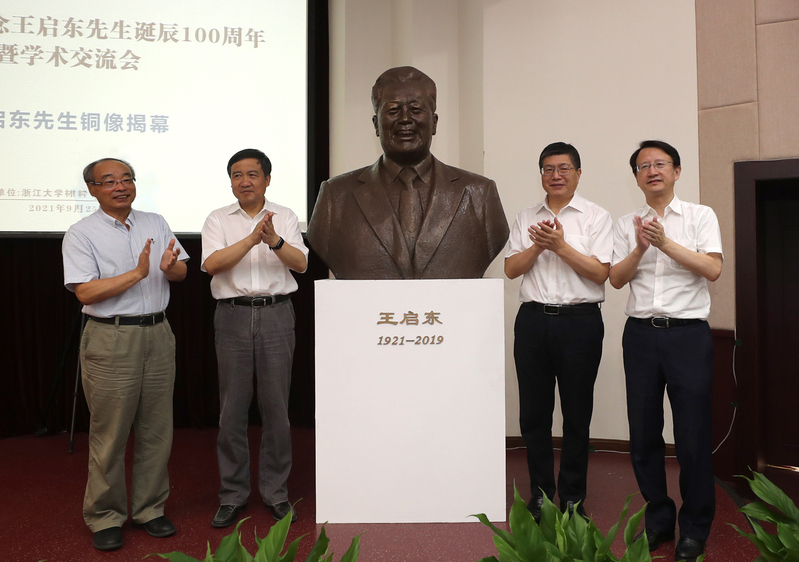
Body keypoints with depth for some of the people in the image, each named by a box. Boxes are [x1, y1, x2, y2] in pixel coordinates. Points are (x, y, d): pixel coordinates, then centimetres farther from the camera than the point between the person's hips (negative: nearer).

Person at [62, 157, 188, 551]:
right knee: (110, 432, 2)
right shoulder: (81, 234, -3)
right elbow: (85, 292, -13)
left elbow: (182, 272, 11)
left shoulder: (155, 223, 12)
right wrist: (138, 274, -19)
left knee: (156, 429, 10)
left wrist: (169, 266, -12)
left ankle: (149, 508, 24)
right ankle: (105, 518, 18)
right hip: (110, 340, -4)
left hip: (158, 334, 5)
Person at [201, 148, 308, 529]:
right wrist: (252, 239, -19)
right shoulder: (218, 220, 7)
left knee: (276, 406, 4)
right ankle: (232, 494, 18)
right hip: (233, 315, 0)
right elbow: (212, 264, -9)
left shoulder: (285, 217, 9)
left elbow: (301, 264, -4)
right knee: (232, 408, 4)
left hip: (276, 315, 0)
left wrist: (275, 240, -22)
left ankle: (276, 492, 19)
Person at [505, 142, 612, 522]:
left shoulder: (596, 217, 4)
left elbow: (600, 273, -6)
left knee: (577, 413, 6)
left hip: (580, 321, -3)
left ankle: (572, 497, 20)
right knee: (533, 411, 7)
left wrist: (561, 245, -13)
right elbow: (511, 268, 7)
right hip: (533, 320, 3)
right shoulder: (526, 218, 14)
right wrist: (538, 247, -9)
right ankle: (540, 494, 21)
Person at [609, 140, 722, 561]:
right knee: (643, 434, 8)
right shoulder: (628, 224, 11)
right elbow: (616, 278, 3)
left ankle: (695, 527, 19)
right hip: (641, 334, 3)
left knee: (692, 435, 2)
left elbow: (713, 269, -8)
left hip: (688, 333, -2)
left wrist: (665, 243, -16)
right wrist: (640, 248, -13)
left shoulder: (701, 216, 5)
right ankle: (658, 518, 25)